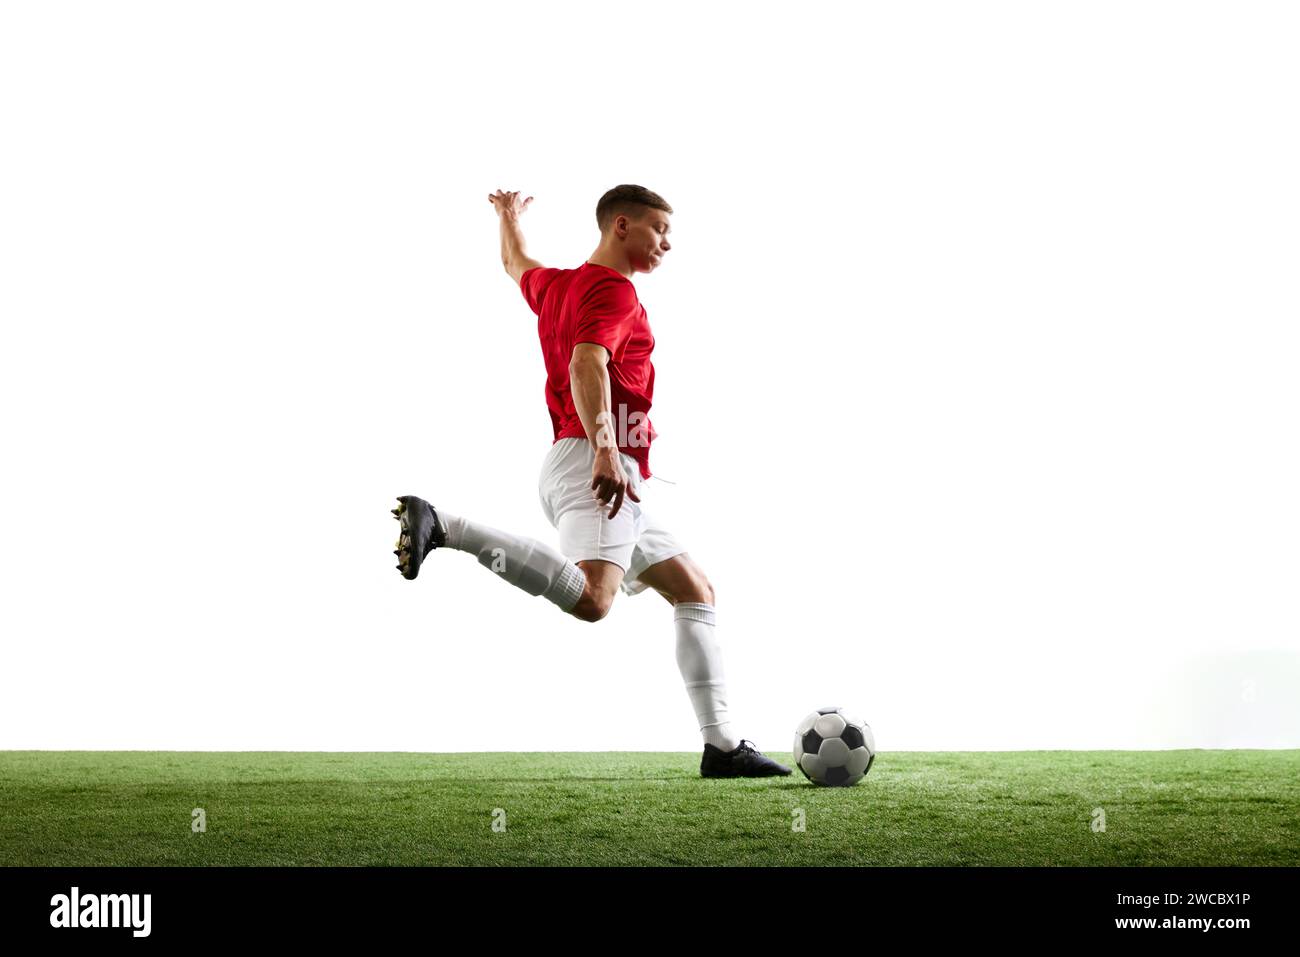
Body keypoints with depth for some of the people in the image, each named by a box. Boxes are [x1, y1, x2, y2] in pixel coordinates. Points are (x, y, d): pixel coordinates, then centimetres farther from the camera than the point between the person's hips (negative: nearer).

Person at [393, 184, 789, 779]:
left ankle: (722, 746, 8)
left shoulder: (556, 285, 23)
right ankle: (440, 526, -27)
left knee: (696, 594, 14)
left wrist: (509, 216, 67)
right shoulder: (613, 290, -6)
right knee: (590, 598, -35)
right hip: (591, 463, -11)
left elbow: (517, 266, 46)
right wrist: (604, 448, -35)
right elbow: (587, 364, -23)